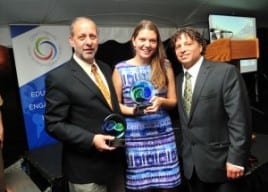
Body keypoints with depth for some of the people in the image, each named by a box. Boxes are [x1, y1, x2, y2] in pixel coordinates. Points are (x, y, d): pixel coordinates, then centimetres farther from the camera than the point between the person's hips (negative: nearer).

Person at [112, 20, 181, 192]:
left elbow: (173, 101, 8)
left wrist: (161, 101, -13)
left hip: (163, 134, 2)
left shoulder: (165, 66, 4)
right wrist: (133, 110, -16)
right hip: (135, 137, -1)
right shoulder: (120, 69, -1)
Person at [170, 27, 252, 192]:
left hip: (220, 161, -5)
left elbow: (239, 118, -16)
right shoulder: (178, 80, 7)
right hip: (191, 163, 6)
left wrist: (236, 159, -18)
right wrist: (185, 153, 11)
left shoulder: (226, 72, -12)